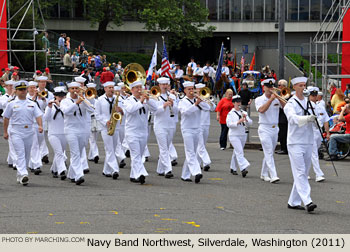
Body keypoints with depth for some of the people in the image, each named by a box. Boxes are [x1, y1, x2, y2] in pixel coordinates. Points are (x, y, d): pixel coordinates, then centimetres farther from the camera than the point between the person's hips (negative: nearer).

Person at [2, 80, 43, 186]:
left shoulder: (32, 104, 9)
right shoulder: (11, 104, 3)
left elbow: (38, 115, 2)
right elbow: (6, 118, 7)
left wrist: (40, 125, -16)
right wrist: (5, 132, 6)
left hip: (28, 132, 4)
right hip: (16, 132, -4)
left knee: (27, 155, 8)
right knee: (21, 154, -16)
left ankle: (19, 176, 21)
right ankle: (23, 175, -27)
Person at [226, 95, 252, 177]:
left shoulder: (244, 113, 12)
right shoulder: (231, 113, -3)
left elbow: (250, 123, 6)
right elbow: (229, 124, -13)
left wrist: (246, 119, -14)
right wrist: (238, 122, -22)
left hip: (243, 135, 5)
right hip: (234, 135, -5)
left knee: (236, 152, 14)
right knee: (239, 151, -17)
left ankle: (233, 168, 24)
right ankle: (243, 168, -26)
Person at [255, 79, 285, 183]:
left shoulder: (277, 99, 8)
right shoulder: (259, 99, -2)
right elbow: (262, 110, -21)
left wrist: (279, 98, -18)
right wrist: (271, 99, -22)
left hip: (275, 129, 5)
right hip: (264, 129, -5)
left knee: (269, 153, 11)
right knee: (269, 153, -13)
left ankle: (264, 174, 23)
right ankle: (273, 175, -21)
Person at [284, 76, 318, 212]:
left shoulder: (309, 103, 14)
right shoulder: (291, 104, -6)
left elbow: (315, 121, 13)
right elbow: (293, 118, -26)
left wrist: (316, 119, -11)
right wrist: (307, 118, -43)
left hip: (308, 142, 7)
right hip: (295, 142, -7)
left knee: (303, 173, 9)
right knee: (300, 173, -12)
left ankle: (293, 202, 16)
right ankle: (307, 201, -19)